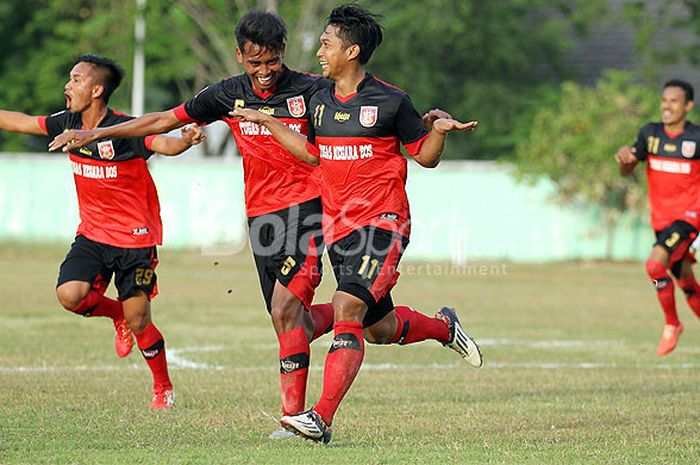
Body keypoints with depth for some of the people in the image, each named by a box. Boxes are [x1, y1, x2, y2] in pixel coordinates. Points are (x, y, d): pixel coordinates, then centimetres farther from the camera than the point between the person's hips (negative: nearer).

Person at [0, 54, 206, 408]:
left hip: (134, 238, -5)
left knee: (138, 323, -2)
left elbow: (164, 145, -34)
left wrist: (185, 141, -55)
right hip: (91, 234, 5)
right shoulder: (68, 124, 0)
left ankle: (164, 388, 23)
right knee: (69, 295, -19)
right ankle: (116, 313, 15)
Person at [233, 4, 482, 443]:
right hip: (338, 226, 7)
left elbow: (426, 156, 2)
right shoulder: (321, 102, 10)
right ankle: (443, 326, 45)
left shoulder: (390, 101, -6)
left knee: (347, 307, -23)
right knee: (380, 329, 13)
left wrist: (439, 130, -19)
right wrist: (267, 122, 21)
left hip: (383, 223, -7)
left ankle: (322, 418, -27)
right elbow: (313, 154, 25)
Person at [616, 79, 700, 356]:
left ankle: (672, 325, -5)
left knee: (655, 264, -24)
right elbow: (626, 171, 7)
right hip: (661, 219, 5)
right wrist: (624, 158, -15)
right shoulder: (650, 133, 2)